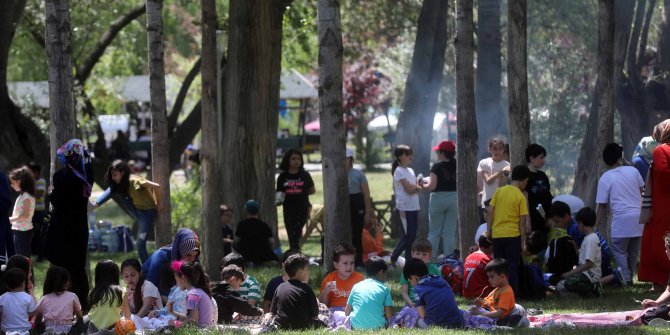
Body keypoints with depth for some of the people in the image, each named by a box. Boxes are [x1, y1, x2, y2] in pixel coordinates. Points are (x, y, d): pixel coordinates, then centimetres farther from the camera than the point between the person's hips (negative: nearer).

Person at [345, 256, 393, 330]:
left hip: (356, 326, 1)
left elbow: (347, 312, 13)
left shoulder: (356, 287, 12)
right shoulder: (384, 289, 6)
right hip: (377, 326, -1)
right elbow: (388, 316, 1)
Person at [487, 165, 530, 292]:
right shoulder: (520, 197, -8)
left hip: (497, 234, 4)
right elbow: (522, 221, -7)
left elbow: (490, 211, 2)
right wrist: (523, 241, -2)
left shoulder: (499, 191, 3)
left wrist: (489, 229, 10)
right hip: (513, 234, -4)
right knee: (512, 265, 2)